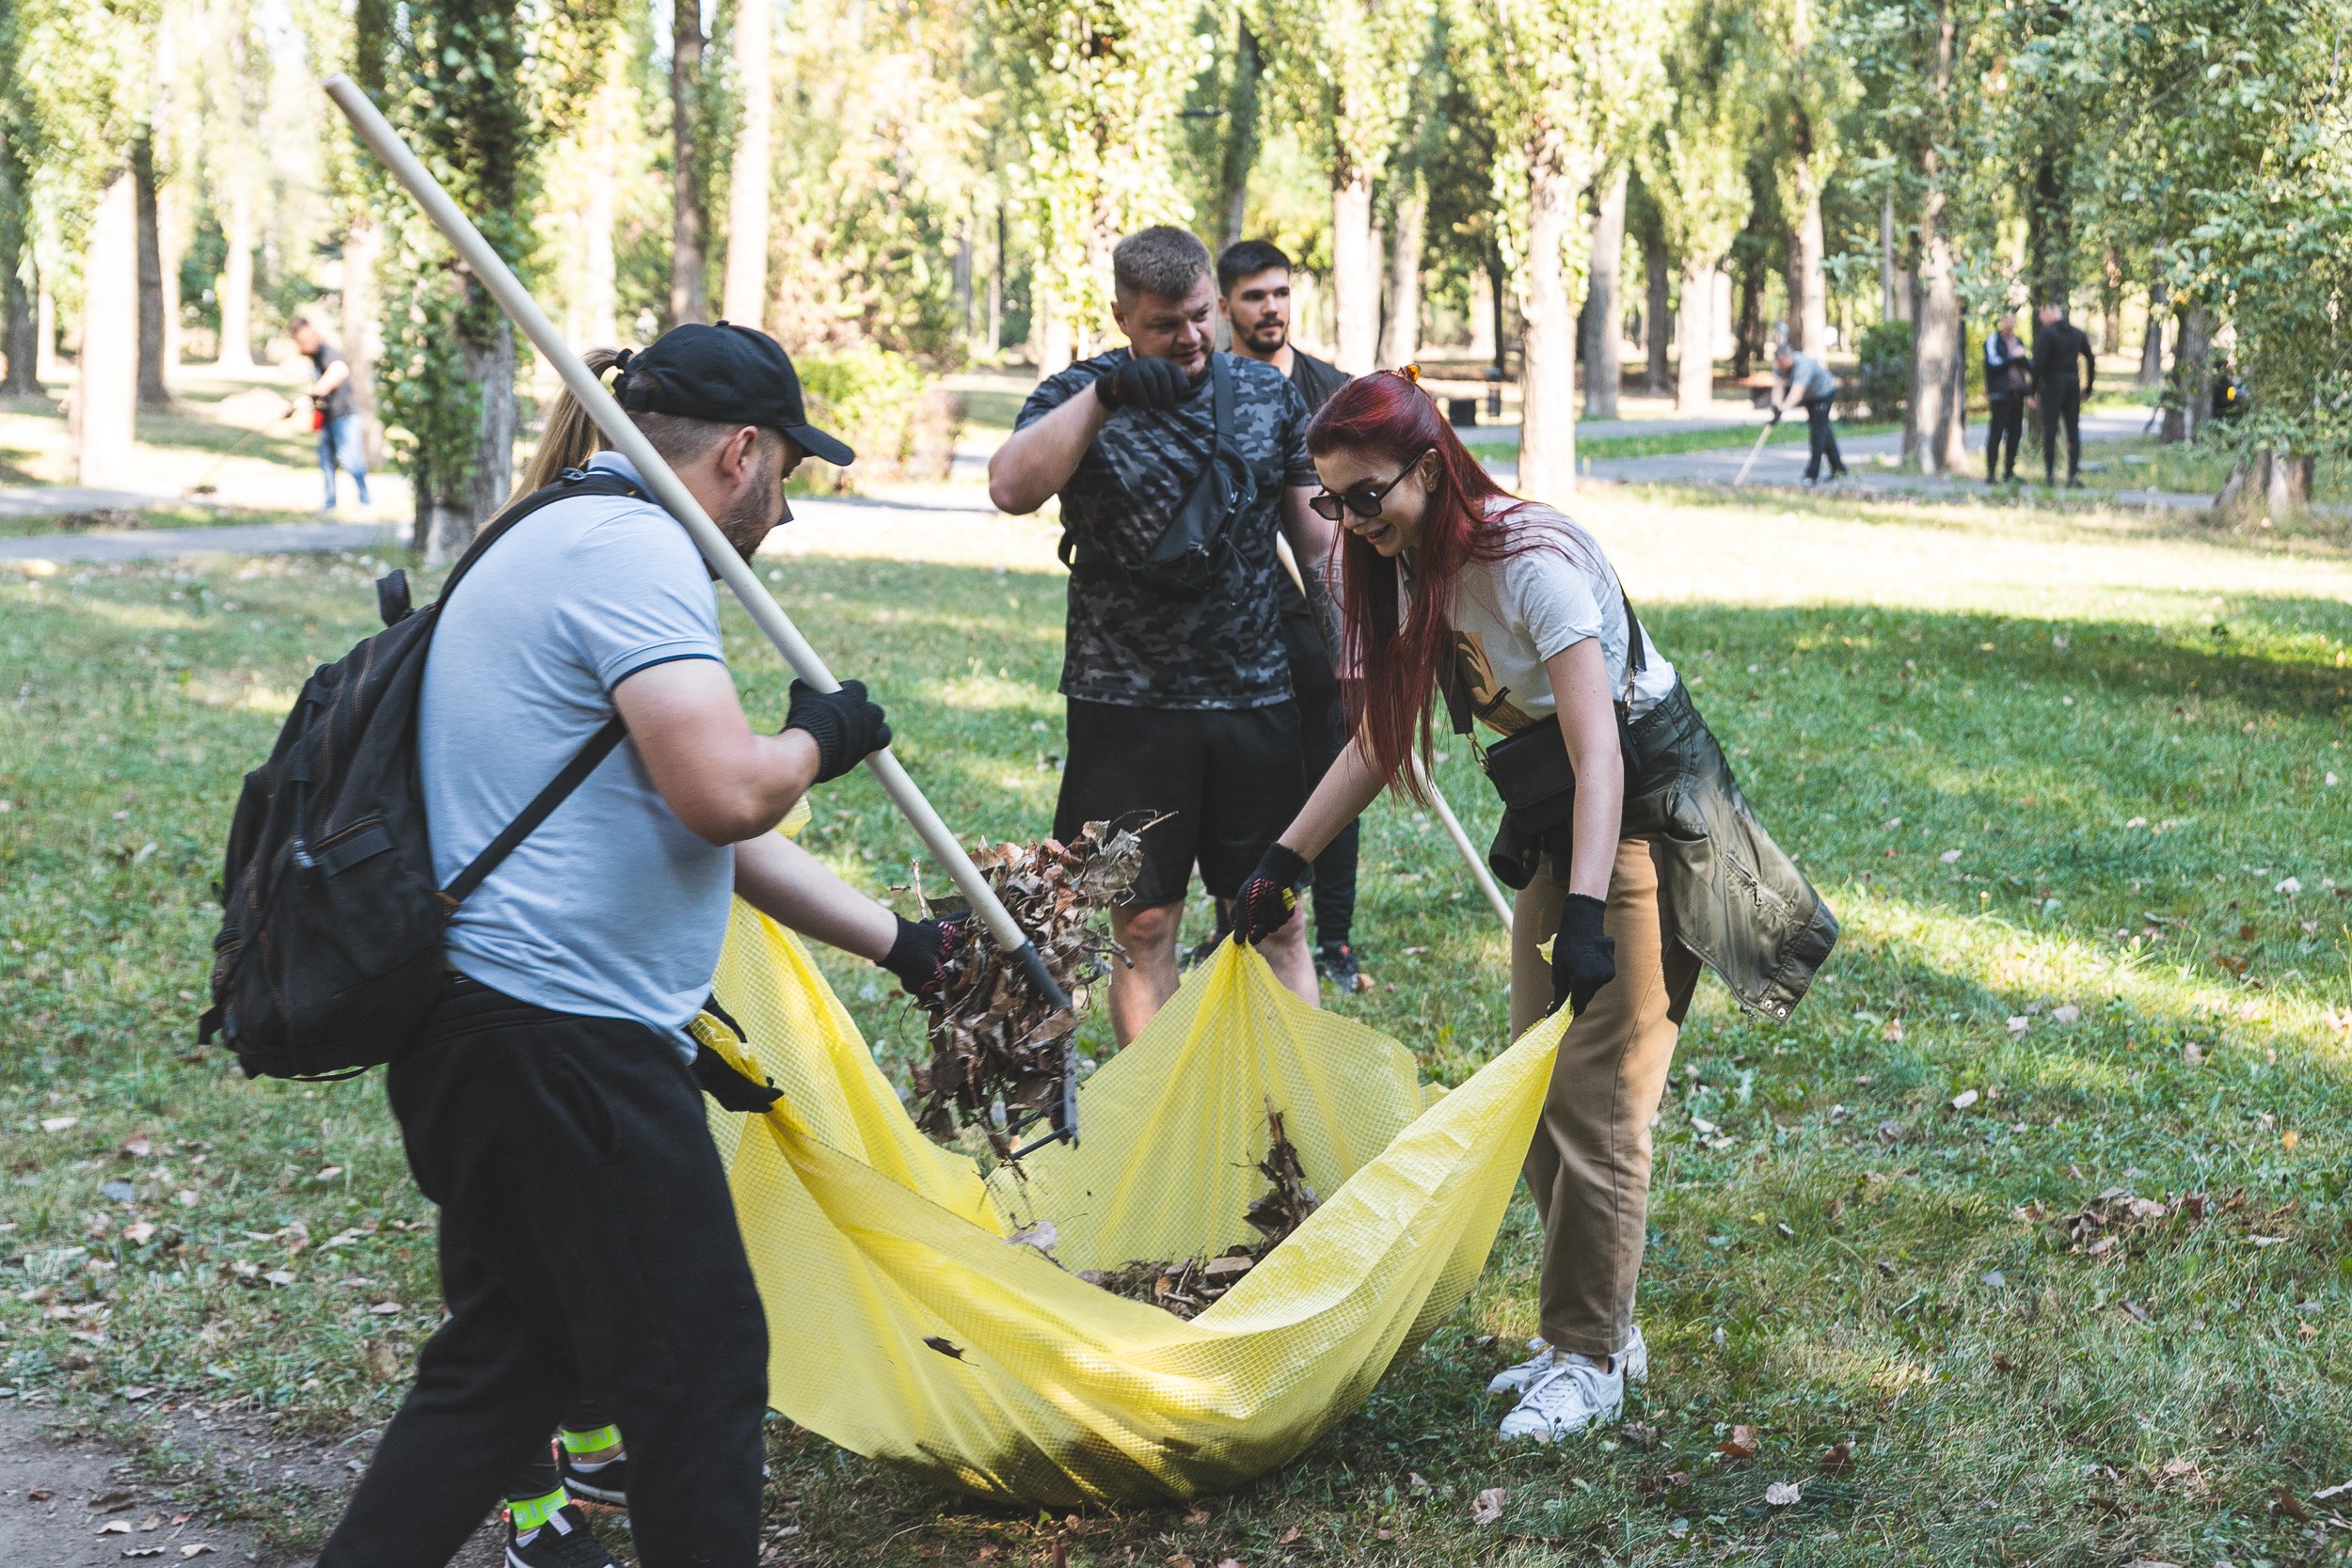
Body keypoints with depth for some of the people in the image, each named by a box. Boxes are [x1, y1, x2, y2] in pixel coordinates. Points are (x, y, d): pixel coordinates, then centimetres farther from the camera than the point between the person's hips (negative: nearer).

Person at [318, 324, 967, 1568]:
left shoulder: (570, 541, 22)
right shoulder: (634, 549, -12)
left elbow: (708, 835, 26)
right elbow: (725, 796, -26)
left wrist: (900, 944, 27)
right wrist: (817, 738, -3)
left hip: (487, 1032, 11)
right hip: (562, 1037, -11)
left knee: (508, 1355, 18)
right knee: (702, 1362, 1)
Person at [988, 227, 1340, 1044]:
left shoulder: (1268, 392, 8)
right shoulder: (1079, 397, -1)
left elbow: (1315, 535, 14)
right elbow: (1010, 488, -20)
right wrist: (1104, 395, -28)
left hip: (1257, 697, 2)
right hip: (1129, 705, -2)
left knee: (1280, 922, 5)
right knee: (1144, 929, 3)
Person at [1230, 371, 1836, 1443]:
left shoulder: (1532, 562, -26)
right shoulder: (1404, 572, 0)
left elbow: (1599, 755, -33)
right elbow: (1378, 739, 11)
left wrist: (1585, 915, -42)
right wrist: (1282, 863, 8)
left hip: (1649, 822, -9)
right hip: (1555, 833, 9)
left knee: (1597, 1100, -9)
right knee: (1535, 1095, 10)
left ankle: (1587, 1360, 1)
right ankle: (1602, 1329, 22)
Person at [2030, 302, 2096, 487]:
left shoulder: (2046, 333, -9)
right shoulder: (2077, 333, 10)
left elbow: (2039, 363, -15)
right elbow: (2091, 360, 13)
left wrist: (2034, 389, -10)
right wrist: (2088, 388, 18)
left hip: (2052, 383, -5)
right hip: (2073, 385, 5)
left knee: (2050, 431, -1)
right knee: (2073, 431, 4)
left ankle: (2050, 475, -1)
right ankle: (2074, 475, 0)